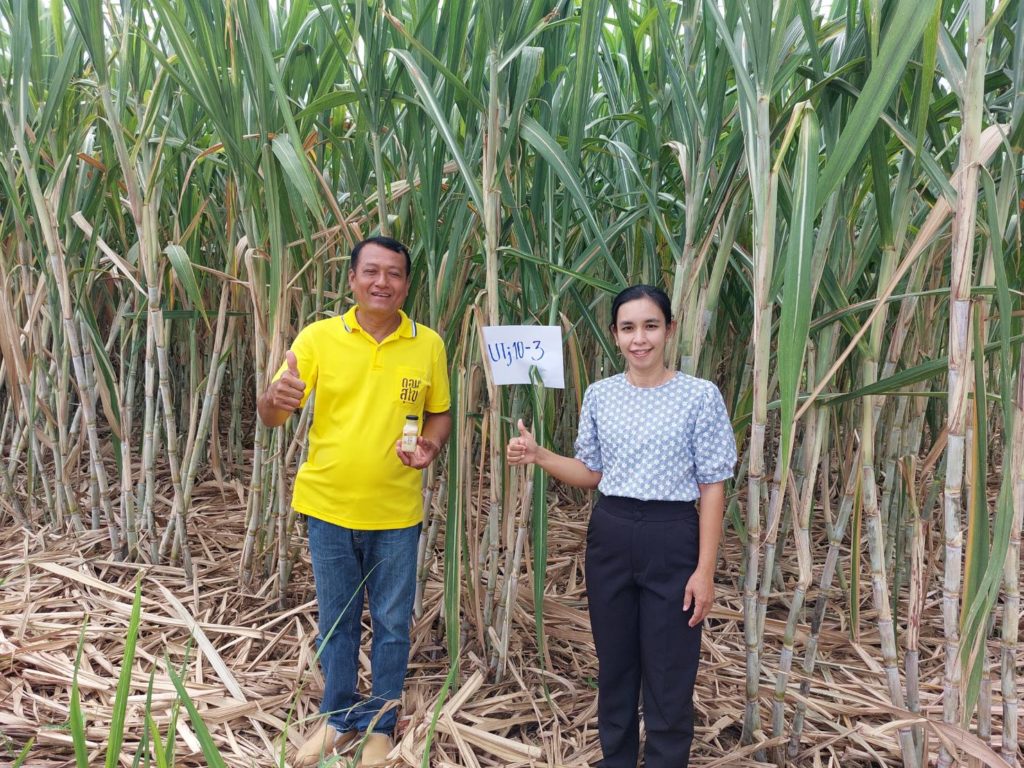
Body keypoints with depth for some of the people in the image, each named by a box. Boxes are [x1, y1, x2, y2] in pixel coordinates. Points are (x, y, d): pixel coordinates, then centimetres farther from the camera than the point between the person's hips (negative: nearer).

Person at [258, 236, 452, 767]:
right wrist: (277, 397, -33)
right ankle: (338, 718, 37)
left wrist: (430, 446, -14)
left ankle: (381, 724, 33)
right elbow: (270, 417, -9)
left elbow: (439, 414, 9)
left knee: (392, 623, 12)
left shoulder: (428, 345, -3)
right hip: (329, 506, 0)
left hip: (396, 511, 0)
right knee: (335, 620, 16)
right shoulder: (318, 336, -7)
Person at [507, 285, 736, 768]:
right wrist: (538, 455, -5)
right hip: (610, 538, 4)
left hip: (672, 542, -3)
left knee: (668, 678, 5)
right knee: (614, 669, 16)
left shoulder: (700, 396, -8)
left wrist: (705, 570, -10)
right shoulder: (600, 395, 3)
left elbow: (712, 488, -6)